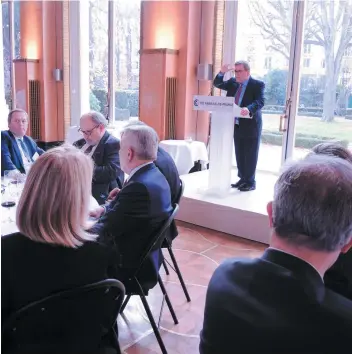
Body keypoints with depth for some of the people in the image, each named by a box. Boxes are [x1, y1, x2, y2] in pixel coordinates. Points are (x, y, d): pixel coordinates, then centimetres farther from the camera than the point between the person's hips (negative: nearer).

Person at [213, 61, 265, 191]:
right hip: (236, 125, 7)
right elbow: (217, 84, 14)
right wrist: (222, 72, -4)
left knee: (250, 156, 1)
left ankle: (250, 182, 10)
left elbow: (260, 102, -22)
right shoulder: (232, 82, 10)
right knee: (239, 155, 14)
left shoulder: (258, 84, -9)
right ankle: (242, 178, 25)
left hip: (250, 126, -6)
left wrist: (249, 109, -41)